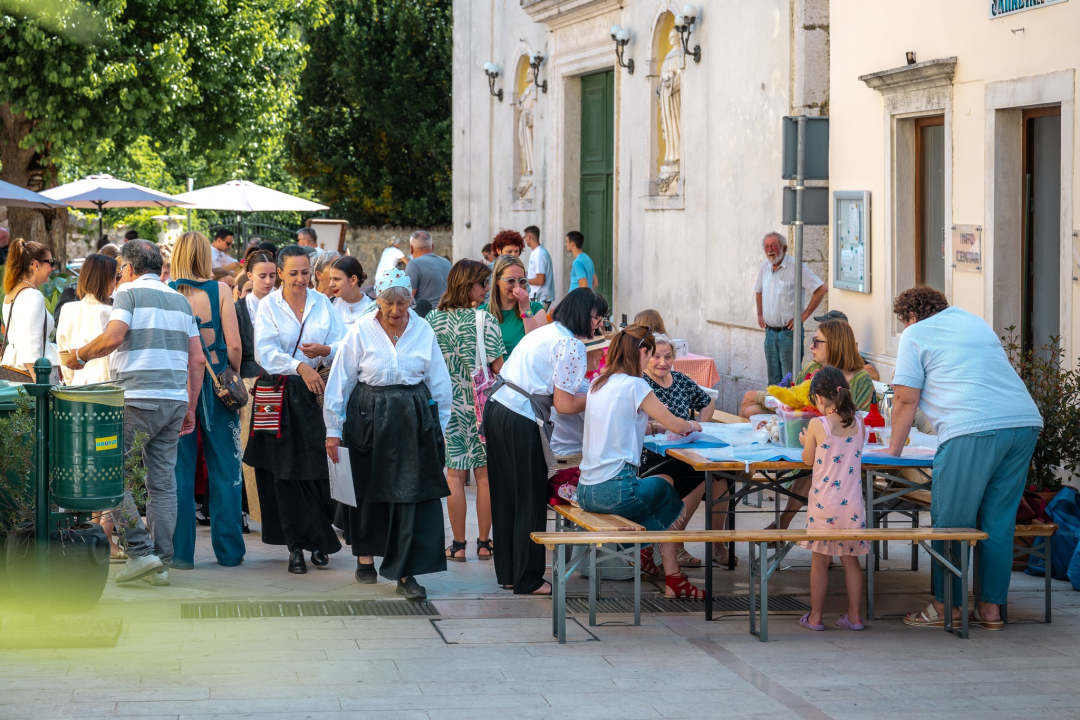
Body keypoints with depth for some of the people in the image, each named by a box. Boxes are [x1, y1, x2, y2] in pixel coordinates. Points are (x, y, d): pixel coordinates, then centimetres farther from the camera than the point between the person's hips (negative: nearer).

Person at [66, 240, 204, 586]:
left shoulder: (130, 293, 0)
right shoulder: (180, 300, 18)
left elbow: (113, 337, -17)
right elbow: (197, 359, 14)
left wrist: (80, 355, 0)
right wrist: (190, 409, 17)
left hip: (138, 400, -6)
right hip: (175, 401, 7)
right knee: (163, 482, 7)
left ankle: (141, 551, -7)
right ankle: (160, 564, 7)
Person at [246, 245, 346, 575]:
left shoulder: (322, 303, 8)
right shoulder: (268, 306, 0)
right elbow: (265, 352, -13)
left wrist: (325, 350, -16)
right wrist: (299, 366, -29)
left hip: (317, 392, 1)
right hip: (281, 396, -1)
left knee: (319, 469, -4)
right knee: (286, 473, 0)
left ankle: (320, 541, 11)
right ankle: (296, 547, 7)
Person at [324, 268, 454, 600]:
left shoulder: (422, 330, 2)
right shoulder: (361, 331, -3)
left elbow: (439, 381, 9)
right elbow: (340, 380, 0)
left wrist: (440, 427, 9)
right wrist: (333, 429, 0)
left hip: (415, 417, 1)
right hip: (371, 417, -1)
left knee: (413, 493, -6)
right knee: (370, 489, 11)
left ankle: (406, 573, -4)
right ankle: (365, 556, 32)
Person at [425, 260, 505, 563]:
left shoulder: (433, 319, 0)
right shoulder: (484, 320, -11)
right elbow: (498, 367, -12)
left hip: (447, 404, 3)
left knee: (455, 474, 5)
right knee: (484, 473, 6)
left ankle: (458, 545, 6)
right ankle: (484, 543, 11)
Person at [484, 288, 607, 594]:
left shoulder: (545, 332, 19)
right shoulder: (571, 345, -10)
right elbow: (564, 404, -12)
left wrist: (586, 394, 20)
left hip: (496, 409, 9)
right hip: (520, 422, -9)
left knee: (505, 496, 16)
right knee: (530, 501, 1)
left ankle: (507, 573, 24)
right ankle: (527, 579, 7)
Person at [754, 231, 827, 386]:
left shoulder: (796, 267, -11)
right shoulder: (765, 267, 10)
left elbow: (821, 289, -15)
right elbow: (758, 291, 30)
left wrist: (804, 315, -14)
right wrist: (760, 314, 18)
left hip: (789, 332, -7)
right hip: (770, 331, 7)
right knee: (773, 380, 11)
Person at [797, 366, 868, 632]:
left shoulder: (817, 425, -11)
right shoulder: (858, 423, -1)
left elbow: (808, 460, 0)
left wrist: (805, 442, 20)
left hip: (824, 503, -3)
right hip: (852, 503, 3)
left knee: (820, 561, 6)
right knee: (851, 560, 11)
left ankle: (815, 616, 12)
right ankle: (854, 615, 15)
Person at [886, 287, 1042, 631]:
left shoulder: (915, 335, 10)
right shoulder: (975, 322, 30)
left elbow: (906, 400, 6)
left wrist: (894, 449, 17)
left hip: (973, 430, -7)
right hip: (1025, 422, 7)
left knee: (951, 522, 2)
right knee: (999, 522, 12)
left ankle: (947, 606, 6)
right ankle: (991, 607, 14)